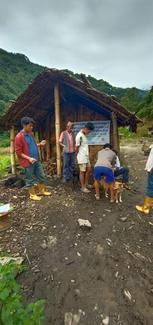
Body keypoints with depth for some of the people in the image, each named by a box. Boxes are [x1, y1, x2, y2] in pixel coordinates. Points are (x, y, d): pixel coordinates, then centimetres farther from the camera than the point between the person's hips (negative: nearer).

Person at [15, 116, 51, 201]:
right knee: (30, 180, 8)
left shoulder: (30, 134, 9)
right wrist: (29, 158, -24)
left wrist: (40, 144, 5)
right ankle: (32, 195, 26)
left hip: (36, 160, 8)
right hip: (28, 162, -8)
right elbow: (18, 152, -15)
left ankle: (42, 191, 33)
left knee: (42, 176, 15)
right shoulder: (19, 137, -15)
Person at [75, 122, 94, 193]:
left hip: (86, 157, 9)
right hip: (82, 157, -9)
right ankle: (83, 187, 12)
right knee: (82, 172, 0)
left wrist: (88, 154, 10)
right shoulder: (79, 136, -18)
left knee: (88, 170, 14)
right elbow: (77, 148, -13)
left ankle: (86, 184, 29)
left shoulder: (84, 135, 11)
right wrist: (79, 156, -3)